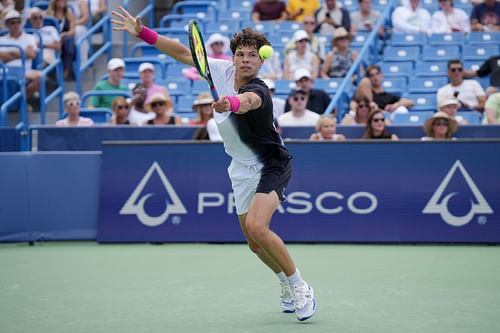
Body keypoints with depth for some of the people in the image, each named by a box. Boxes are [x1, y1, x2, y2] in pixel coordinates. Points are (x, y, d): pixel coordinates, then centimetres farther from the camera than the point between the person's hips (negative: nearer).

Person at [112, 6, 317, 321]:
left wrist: (230, 102, -78)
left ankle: (300, 287, -9)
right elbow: (184, 52, 1)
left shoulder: (257, 91, -29)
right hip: (242, 168, 7)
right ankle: (287, 284, 36)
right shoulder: (221, 70, -9)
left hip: (272, 163, -7)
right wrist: (143, 32, -7)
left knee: (256, 227, -27)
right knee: (255, 243, 10)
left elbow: (246, 101, -55)